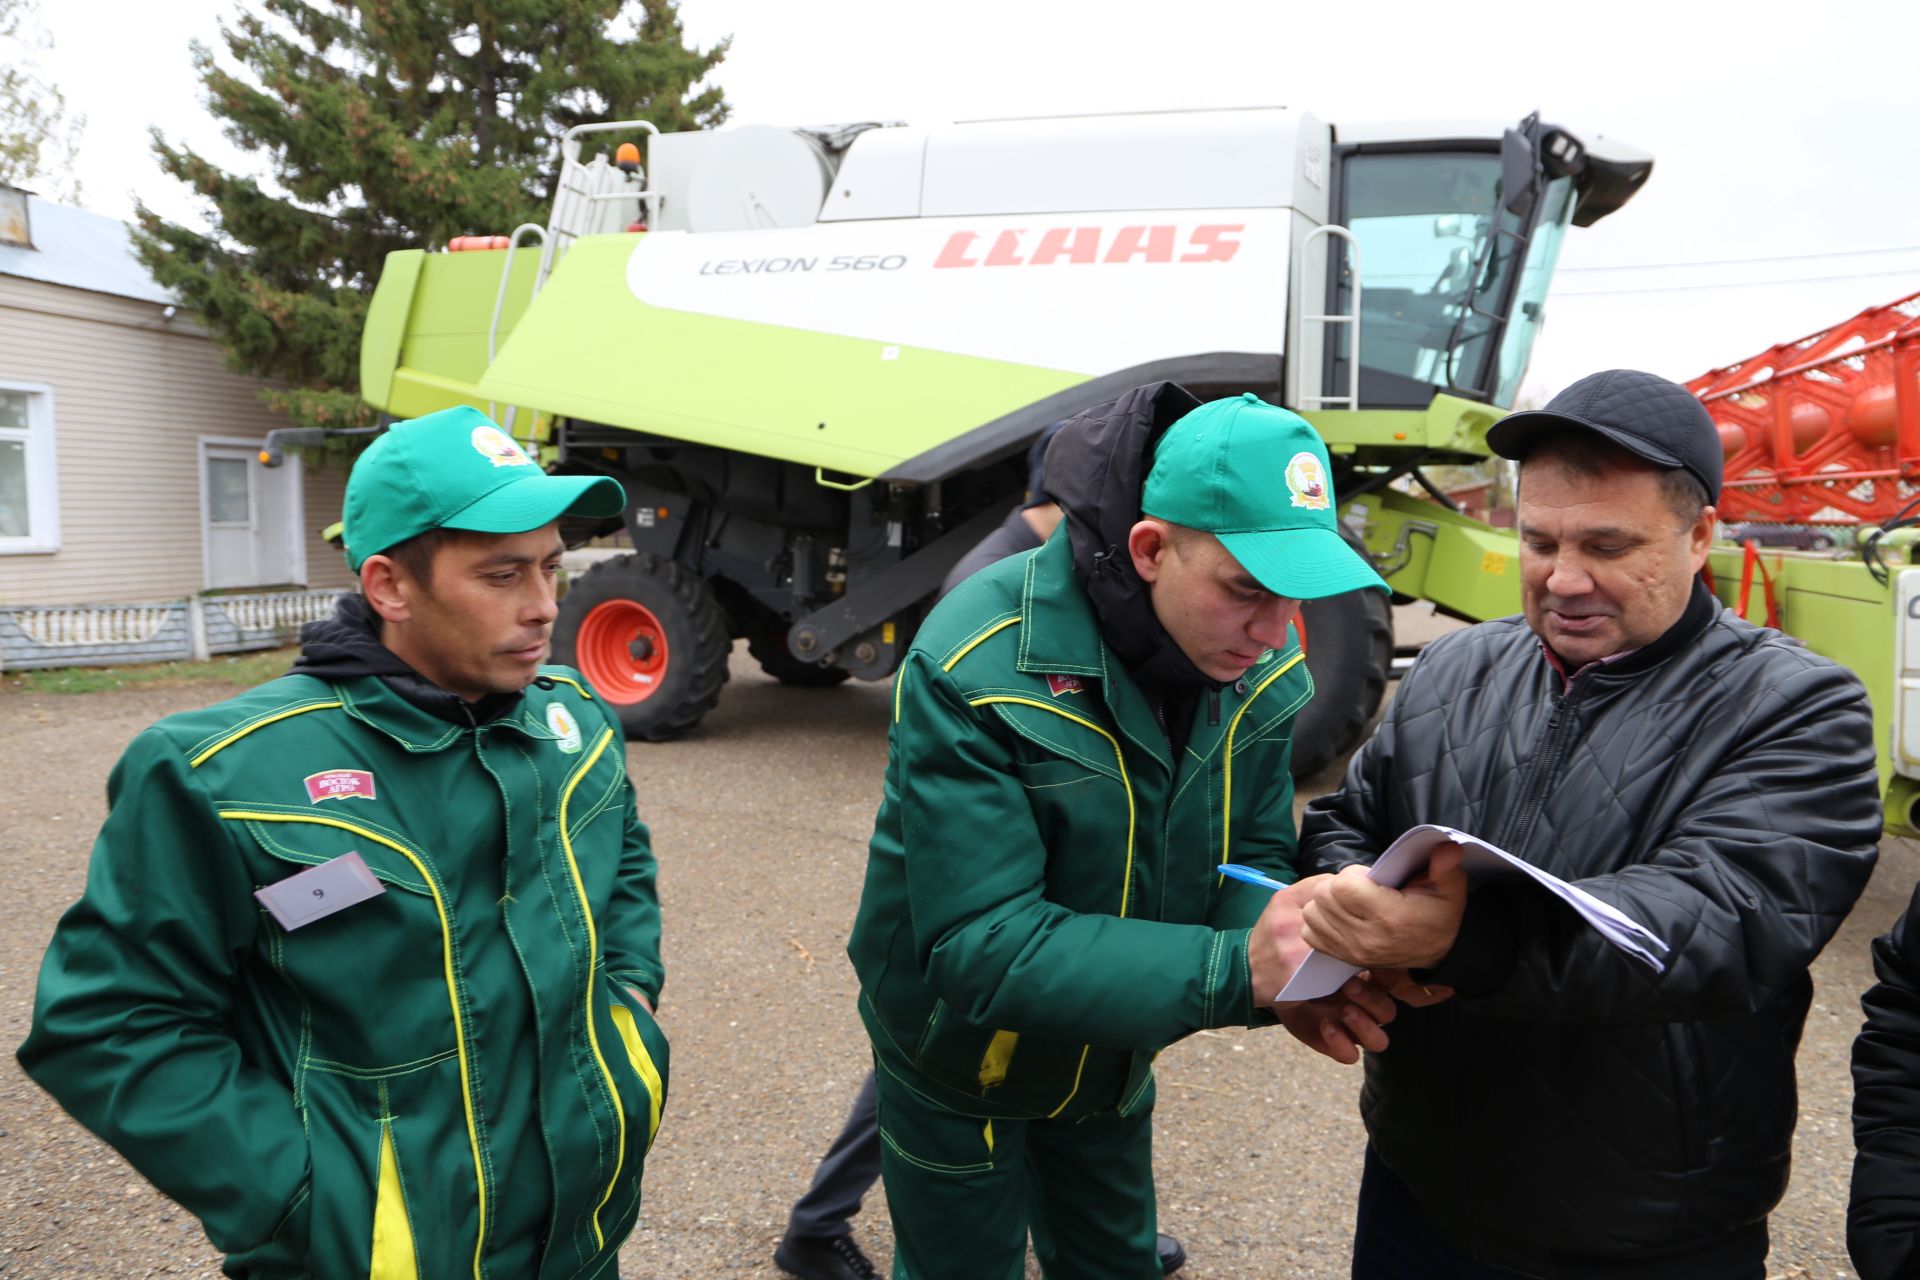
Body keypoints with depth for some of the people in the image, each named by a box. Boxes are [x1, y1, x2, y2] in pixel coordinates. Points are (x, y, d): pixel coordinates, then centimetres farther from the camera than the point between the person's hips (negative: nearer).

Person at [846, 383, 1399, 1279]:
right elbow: (977, 946, -36)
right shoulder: (981, 669, -34)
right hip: (961, 1073, -5)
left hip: (1113, 1066, 6)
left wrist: (1294, 976, -30)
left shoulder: (1260, 671, -14)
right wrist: (1230, 970, -44)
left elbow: (1253, 855, -7)